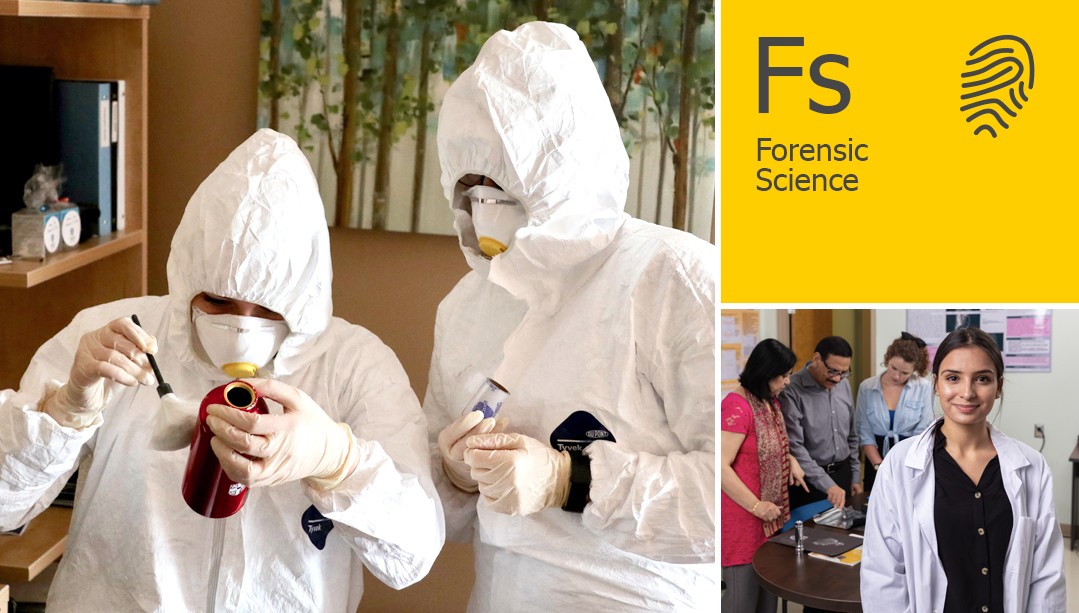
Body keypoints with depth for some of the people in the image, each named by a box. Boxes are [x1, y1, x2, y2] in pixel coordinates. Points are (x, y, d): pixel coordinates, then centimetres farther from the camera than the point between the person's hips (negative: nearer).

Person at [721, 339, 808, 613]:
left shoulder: (771, 401, 10)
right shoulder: (737, 406, -19)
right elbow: (721, 466, -22)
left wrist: (791, 461, 6)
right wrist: (756, 506, -21)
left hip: (770, 516, 9)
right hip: (743, 517, -9)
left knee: (769, 589, 14)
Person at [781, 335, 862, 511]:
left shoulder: (844, 385, 5)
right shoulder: (792, 391, -17)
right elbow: (795, 447, -22)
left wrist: (855, 476, 14)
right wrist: (827, 485, -26)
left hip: (842, 475, 6)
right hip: (809, 479, -6)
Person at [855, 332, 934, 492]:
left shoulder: (923, 388, -6)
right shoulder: (866, 388, -2)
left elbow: (922, 433, -7)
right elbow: (865, 433, -2)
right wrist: (879, 465, -14)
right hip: (877, 459, 1)